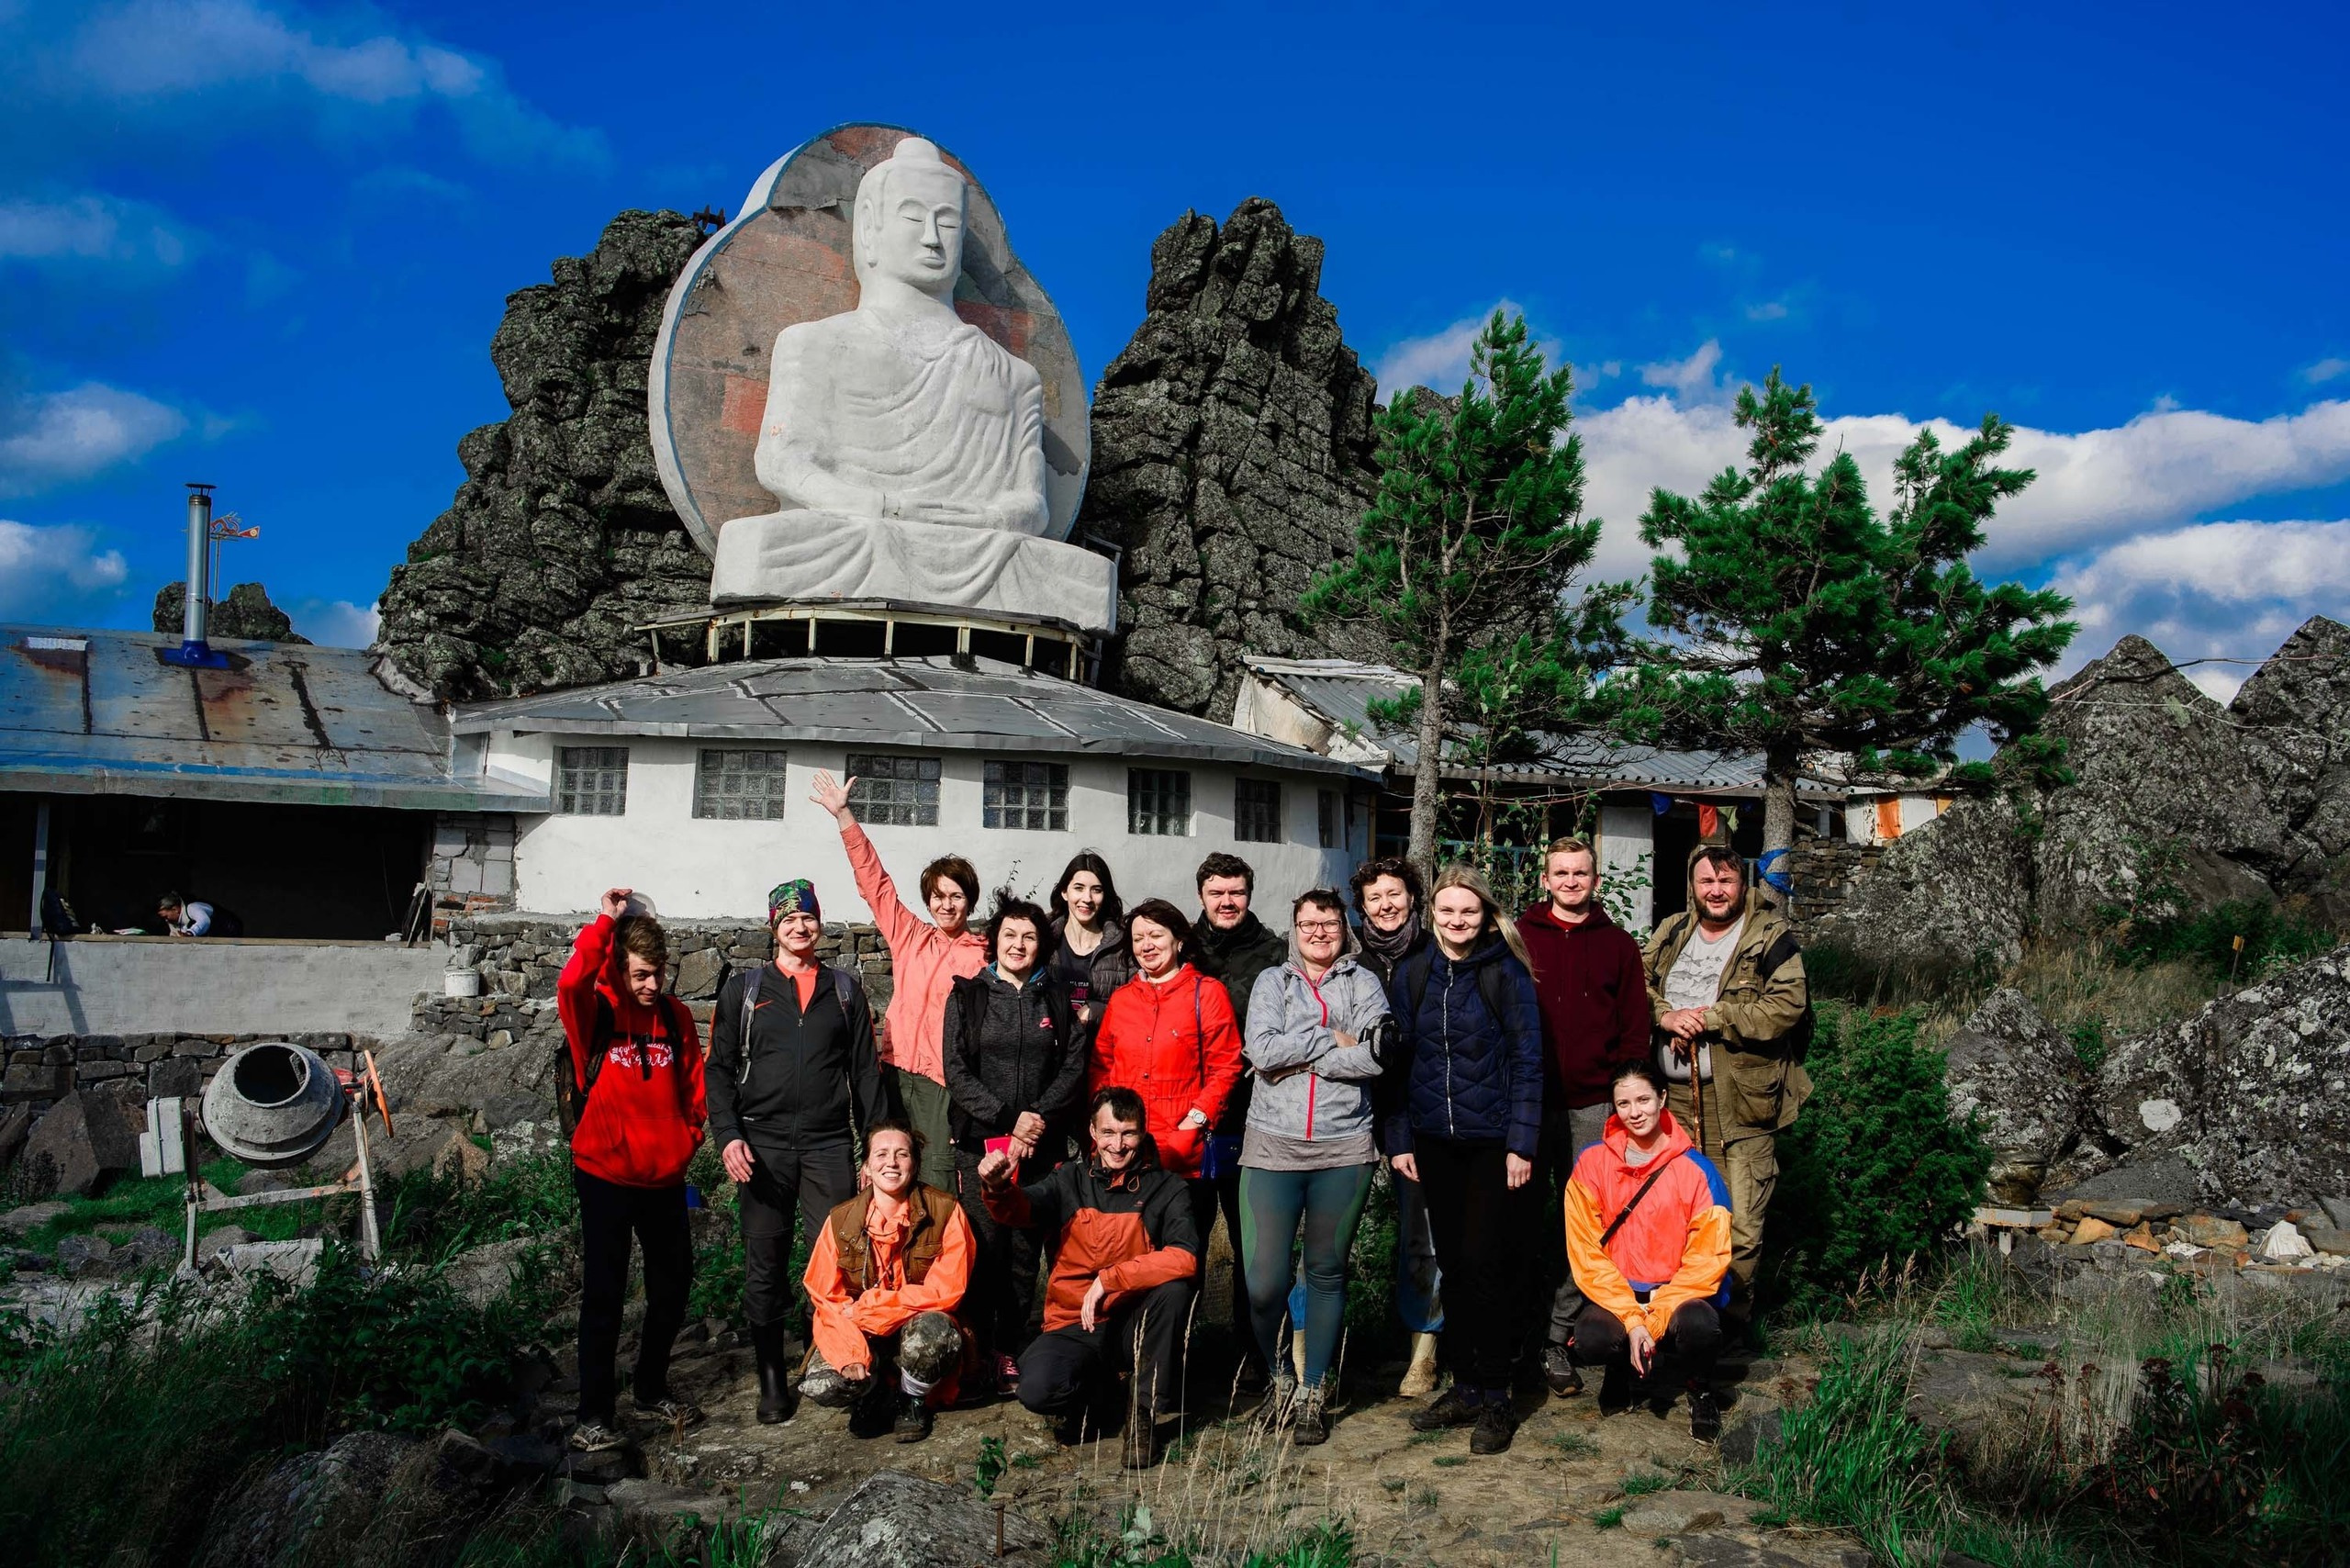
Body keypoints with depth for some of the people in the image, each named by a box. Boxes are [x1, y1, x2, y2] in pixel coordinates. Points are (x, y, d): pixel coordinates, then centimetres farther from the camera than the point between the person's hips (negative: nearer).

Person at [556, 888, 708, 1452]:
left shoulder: (676, 1017, 4)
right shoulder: (597, 1012, -8)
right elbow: (570, 984, -31)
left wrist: (688, 1138, -1)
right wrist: (605, 922, -27)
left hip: (665, 1177, 5)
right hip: (606, 1176, -4)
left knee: (673, 1285, 14)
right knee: (603, 1294, 1)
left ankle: (651, 1387, 34)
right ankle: (595, 1414, 12)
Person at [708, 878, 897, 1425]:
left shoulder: (846, 990, 12)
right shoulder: (743, 991, 10)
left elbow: (866, 1071, 11)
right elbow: (721, 1069, 7)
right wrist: (728, 1136, -7)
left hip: (829, 1145, 0)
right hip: (763, 1144, 0)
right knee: (765, 1266, 4)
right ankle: (772, 1381, 15)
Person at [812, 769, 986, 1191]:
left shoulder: (982, 955, -1)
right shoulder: (909, 937, 12)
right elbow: (874, 882, 10)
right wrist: (843, 814, 5)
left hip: (943, 1082, -4)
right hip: (897, 1072, 4)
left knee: (937, 1184, -7)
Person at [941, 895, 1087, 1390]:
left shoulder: (1056, 999, 11)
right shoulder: (967, 997, 5)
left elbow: (1075, 1066, 5)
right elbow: (957, 1072, -2)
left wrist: (1040, 1116, -10)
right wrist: (1007, 1119, -11)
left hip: (1039, 1145, 2)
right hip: (980, 1143, -2)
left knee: (1025, 1251, 3)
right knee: (985, 1248, -4)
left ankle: (1010, 1349, 14)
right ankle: (977, 1350, 7)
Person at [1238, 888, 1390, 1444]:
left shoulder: (1364, 983, 9)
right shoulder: (1272, 981, 10)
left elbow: (1372, 1059, -8)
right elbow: (1261, 1049, -8)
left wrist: (1295, 1057, -8)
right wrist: (1333, 1039, -8)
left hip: (1344, 1149, 0)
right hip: (1272, 1147, 0)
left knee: (1327, 1273, 8)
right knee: (1264, 1283, -4)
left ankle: (1313, 1393, 21)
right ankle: (1279, 1376, 22)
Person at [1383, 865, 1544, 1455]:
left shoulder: (1506, 974, -6)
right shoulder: (1411, 976, 4)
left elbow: (1527, 1060, -7)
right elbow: (1399, 1061, 7)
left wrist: (1521, 1143, -11)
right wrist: (1399, 1137, 3)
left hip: (1493, 1140, -4)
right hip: (1435, 1141, 4)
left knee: (1484, 1265, -5)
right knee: (1453, 1265, 11)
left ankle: (1494, 1399, 8)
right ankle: (1464, 1385, 23)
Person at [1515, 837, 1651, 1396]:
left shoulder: (1618, 944, 10)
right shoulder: (1518, 939, 6)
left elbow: (1635, 1027, 9)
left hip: (1592, 1106, 1)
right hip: (1527, 1103, -1)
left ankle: (1558, 1340, 11)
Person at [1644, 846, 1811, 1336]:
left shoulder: (1771, 938, -2)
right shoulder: (1670, 933, 14)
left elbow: (1786, 1007, -13)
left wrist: (1709, 1017, -14)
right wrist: (1666, 1017, -9)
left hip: (1739, 1103, -4)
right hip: (1672, 1100, 5)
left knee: (1739, 1227, -3)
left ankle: (1732, 1323, 15)